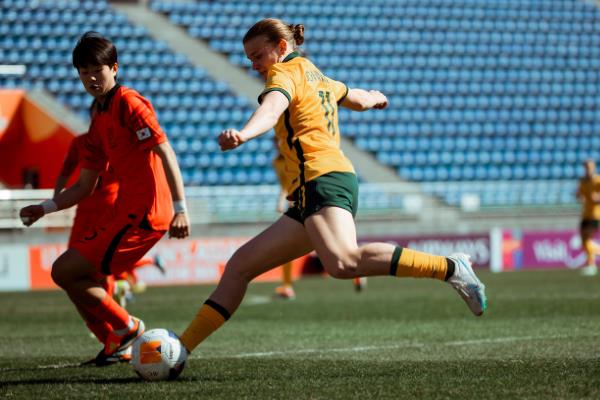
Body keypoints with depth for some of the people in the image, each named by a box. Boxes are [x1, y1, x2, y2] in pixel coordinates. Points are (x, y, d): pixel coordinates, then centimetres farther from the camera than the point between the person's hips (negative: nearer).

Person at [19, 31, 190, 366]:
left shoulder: (129, 104, -8)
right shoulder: (99, 122, 19)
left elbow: (165, 153, -16)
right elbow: (84, 187, 21)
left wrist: (180, 208, -24)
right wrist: (45, 208, 8)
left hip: (143, 213, -9)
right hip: (124, 211, 9)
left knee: (66, 272, -11)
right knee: (73, 275, 11)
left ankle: (126, 329, 2)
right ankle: (117, 345, 14)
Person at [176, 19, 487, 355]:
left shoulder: (286, 71, 3)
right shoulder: (316, 77, 28)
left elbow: (272, 108, -21)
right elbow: (358, 99, 48)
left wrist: (243, 134, -41)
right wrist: (376, 98, 73)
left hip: (323, 179, -10)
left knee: (343, 263, -36)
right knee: (240, 266, 8)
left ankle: (450, 268, -33)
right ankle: (181, 347, 6)